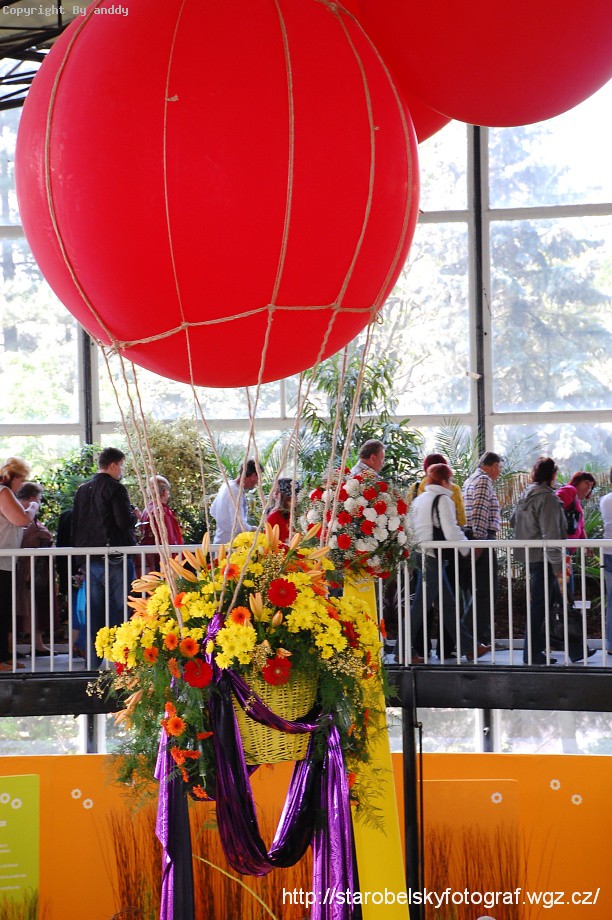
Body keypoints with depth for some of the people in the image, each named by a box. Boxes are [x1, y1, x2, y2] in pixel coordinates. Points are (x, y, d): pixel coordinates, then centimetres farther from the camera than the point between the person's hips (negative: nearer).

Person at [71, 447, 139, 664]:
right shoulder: (115, 488, -10)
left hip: (89, 558, 7)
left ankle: (93, 660, 12)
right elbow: (125, 522, -16)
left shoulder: (82, 489, 12)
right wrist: (134, 515, 3)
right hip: (114, 557, -7)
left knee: (94, 611, 10)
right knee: (119, 608, -2)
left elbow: (75, 524, 17)